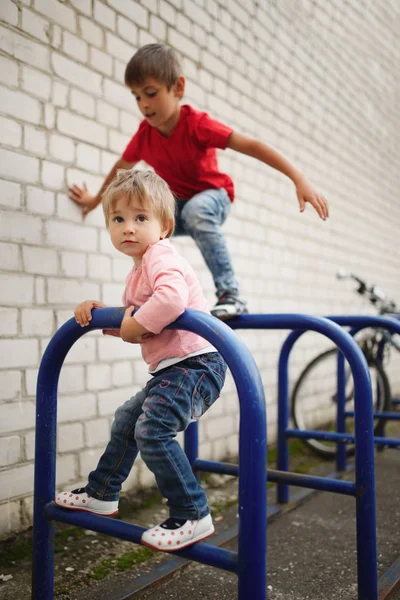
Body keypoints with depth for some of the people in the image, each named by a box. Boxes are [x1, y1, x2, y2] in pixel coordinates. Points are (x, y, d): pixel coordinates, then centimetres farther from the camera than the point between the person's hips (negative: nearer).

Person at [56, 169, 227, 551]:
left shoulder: (161, 256, -16)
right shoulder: (138, 273, 17)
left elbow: (172, 298, -38)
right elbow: (132, 325, 20)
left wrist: (134, 326, -25)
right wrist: (99, 313, 5)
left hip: (195, 363, -11)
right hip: (170, 369, 11)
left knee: (152, 429, -24)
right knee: (127, 419, 22)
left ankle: (192, 516, -11)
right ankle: (101, 494, 40)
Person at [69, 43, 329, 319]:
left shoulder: (197, 124, -26)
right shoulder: (145, 134, -10)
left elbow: (252, 146, -34)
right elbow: (121, 168, 9)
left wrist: (300, 179, -43)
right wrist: (96, 200, 24)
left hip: (213, 196, -5)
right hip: (177, 205, 5)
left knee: (196, 209, -40)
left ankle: (230, 295, -36)